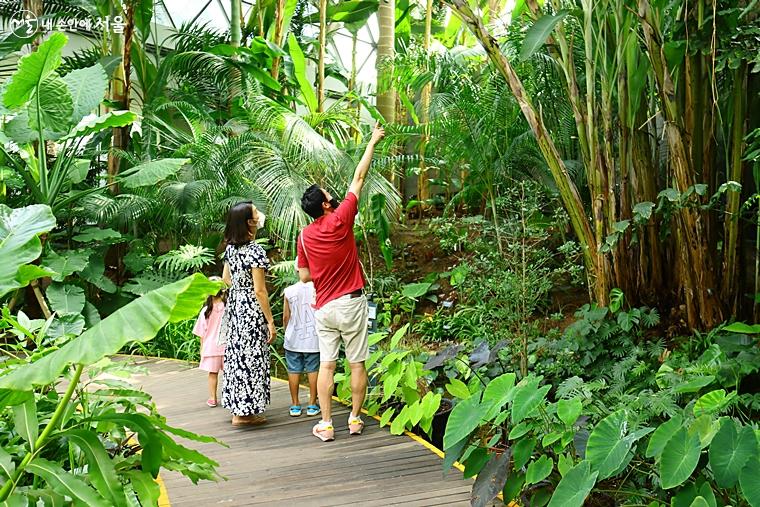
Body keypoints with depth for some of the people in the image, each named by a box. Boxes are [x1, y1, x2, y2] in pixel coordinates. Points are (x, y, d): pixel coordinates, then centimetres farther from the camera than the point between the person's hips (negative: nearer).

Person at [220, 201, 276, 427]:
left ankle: (237, 407, 24)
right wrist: (270, 321, -13)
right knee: (251, 358, 0)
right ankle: (244, 413, 5)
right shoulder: (255, 251, -19)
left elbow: (226, 278, 16)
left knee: (236, 354, 14)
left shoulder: (230, 248, 5)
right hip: (252, 309, -8)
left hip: (234, 306, 8)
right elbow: (259, 290, -19)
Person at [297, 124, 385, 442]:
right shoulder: (341, 219, -9)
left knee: (326, 364, 6)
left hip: (324, 307, 3)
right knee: (357, 364, 6)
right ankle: (355, 420, 11)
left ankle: (325, 424, 6)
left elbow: (304, 276, 9)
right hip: (351, 302, -3)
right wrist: (372, 143, 6)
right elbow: (358, 178, -2)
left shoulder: (305, 236, 1)